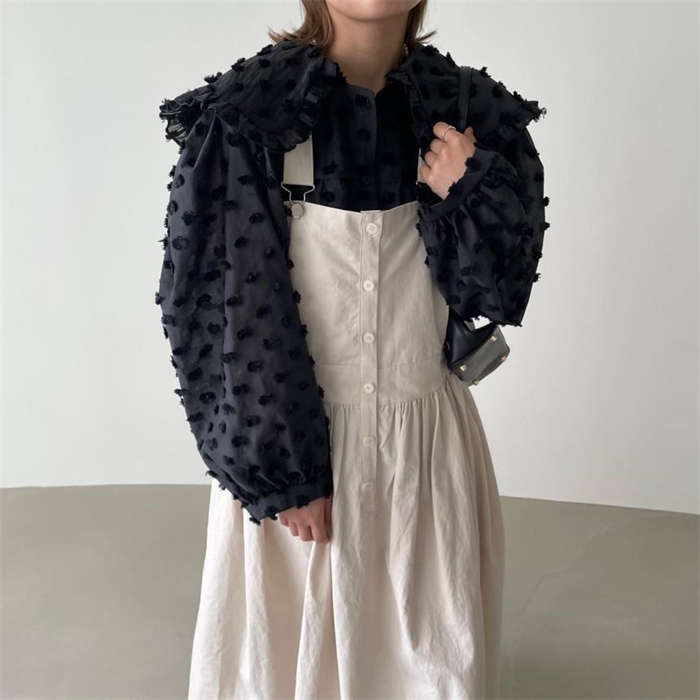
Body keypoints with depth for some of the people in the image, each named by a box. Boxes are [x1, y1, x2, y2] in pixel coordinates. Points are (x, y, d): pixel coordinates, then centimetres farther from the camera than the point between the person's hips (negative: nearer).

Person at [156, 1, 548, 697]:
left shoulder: (468, 113, -2)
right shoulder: (247, 114, -10)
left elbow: (499, 293, 2)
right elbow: (222, 309, -10)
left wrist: (467, 193, -18)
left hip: (427, 440, 3)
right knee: (291, 644, 15)